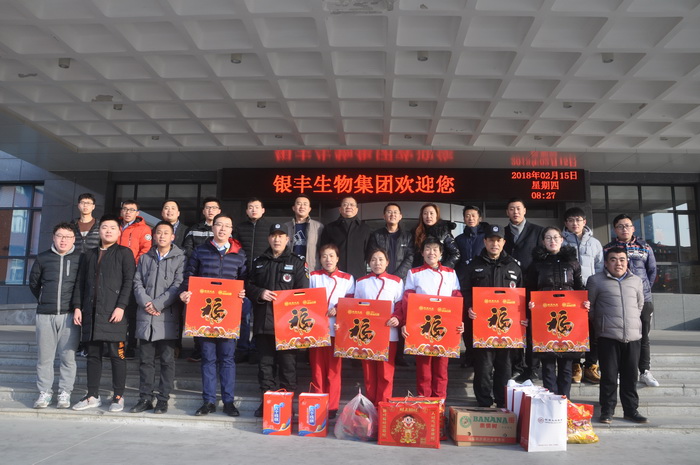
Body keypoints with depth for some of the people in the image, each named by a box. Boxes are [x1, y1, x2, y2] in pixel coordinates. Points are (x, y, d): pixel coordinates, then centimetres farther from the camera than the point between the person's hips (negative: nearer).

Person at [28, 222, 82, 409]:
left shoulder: (80, 258, -1)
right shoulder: (42, 258, 7)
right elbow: (33, 282, 18)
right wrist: (45, 300, 15)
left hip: (69, 315, -2)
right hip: (45, 315, 2)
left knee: (68, 356, 1)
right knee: (44, 356, 7)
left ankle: (65, 393, 10)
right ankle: (44, 393, 17)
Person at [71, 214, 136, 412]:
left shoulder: (124, 253, 3)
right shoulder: (88, 255, 19)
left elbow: (129, 281, -5)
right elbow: (80, 283, 17)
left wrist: (121, 307, -14)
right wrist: (77, 307, 7)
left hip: (114, 313, -5)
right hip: (91, 312, 5)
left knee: (116, 354, -1)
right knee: (93, 354, 10)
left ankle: (118, 396, 7)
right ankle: (92, 396, 19)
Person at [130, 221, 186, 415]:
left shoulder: (180, 258, 1)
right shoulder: (145, 258, 15)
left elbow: (178, 285, -7)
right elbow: (137, 283, 8)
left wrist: (157, 304, -13)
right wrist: (146, 302, -9)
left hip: (168, 317, -3)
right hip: (145, 317, 4)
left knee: (167, 360, 2)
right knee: (146, 359, 9)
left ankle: (163, 399, 12)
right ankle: (145, 398, 18)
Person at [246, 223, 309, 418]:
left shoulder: (297, 262, 4)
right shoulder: (258, 262, 15)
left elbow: (303, 292, -2)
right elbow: (248, 286, 14)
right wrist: (260, 293, -6)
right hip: (263, 321, 4)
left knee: (287, 363, 2)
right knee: (265, 363, 10)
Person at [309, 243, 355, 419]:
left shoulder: (347, 278, 8)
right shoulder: (313, 276, 13)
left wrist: (338, 309, -13)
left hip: (337, 330, -1)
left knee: (334, 370, 2)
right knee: (317, 369, 5)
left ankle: (332, 407, 11)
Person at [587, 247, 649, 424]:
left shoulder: (637, 281, 12)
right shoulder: (596, 280, 2)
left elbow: (640, 304, 22)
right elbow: (589, 306, 8)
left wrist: (633, 322, 17)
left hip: (633, 336, 3)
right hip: (608, 336, -3)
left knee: (630, 376, 9)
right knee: (609, 376, 1)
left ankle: (631, 410, 21)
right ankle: (607, 410, 12)